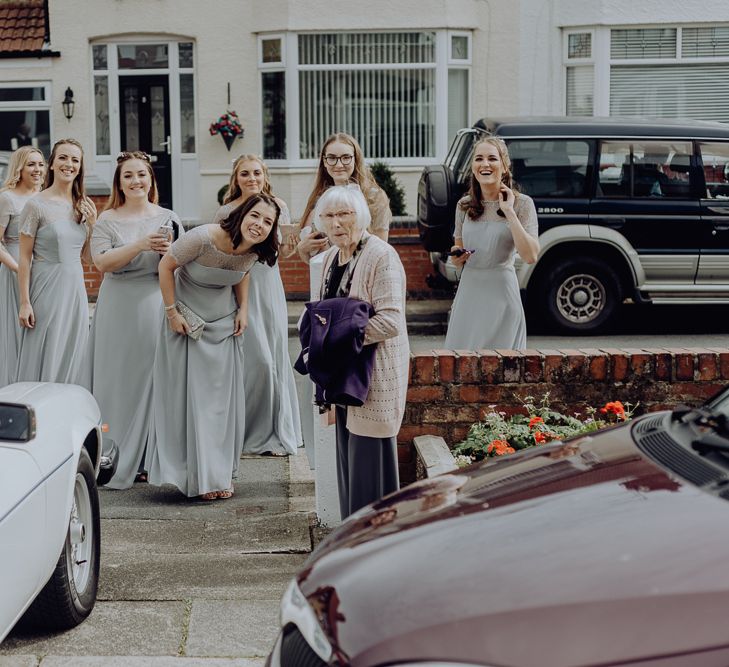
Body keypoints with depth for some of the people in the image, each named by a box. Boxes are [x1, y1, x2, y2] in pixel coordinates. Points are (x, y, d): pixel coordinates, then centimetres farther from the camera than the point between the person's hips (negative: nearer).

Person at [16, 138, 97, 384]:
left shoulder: (83, 205, 8)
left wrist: (92, 224, 0)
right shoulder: (37, 204, -9)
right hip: (47, 287, -5)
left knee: (72, 360, 11)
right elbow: (24, 257, -9)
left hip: (75, 287, 6)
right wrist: (24, 302, -12)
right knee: (44, 358, -1)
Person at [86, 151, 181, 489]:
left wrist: (170, 252, -10)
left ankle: (147, 459, 8)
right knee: (119, 380, -1)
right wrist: (141, 245, -20)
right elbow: (102, 261, -9)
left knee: (154, 378, 1)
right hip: (119, 308, -1)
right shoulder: (108, 220, 4)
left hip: (158, 306, 2)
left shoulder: (168, 218, 10)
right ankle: (115, 459, 5)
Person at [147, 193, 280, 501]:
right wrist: (172, 312, -15)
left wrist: (243, 308, 0)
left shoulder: (254, 250, -12)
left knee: (223, 397, 8)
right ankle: (200, 476, 10)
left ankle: (220, 472, 21)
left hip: (224, 323, 5)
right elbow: (166, 266, -16)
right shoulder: (204, 238, -29)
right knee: (190, 395, 0)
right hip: (187, 322, -5)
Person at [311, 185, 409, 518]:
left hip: (376, 374, -9)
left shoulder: (381, 256, -14)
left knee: (370, 459, -5)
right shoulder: (331, 256, 13)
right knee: (348, 456, 12)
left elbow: (390, 321, -21)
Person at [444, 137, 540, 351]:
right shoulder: (464, 205, 8)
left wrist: (509, 212, -15)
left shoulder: (522, 204, -4)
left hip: (501, 293, -4)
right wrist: (457, 257, -2)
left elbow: (531, 256, -16)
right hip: (469, 293, 4)